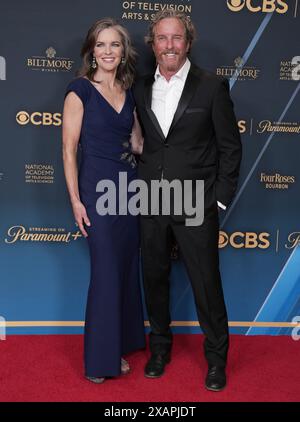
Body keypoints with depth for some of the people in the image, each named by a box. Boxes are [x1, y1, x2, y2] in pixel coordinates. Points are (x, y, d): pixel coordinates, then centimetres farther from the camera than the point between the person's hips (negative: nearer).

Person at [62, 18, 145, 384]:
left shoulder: (129, 94, 11)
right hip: (97, 187, -6)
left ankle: (120, 344, 29)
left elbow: (137, 144, 13)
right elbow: (69, 149, -8)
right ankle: (100, 360, 15)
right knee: (106, 272, -1)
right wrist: (75, 200, -12)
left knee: (127, 268, 12)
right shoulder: (80, 90, -6)